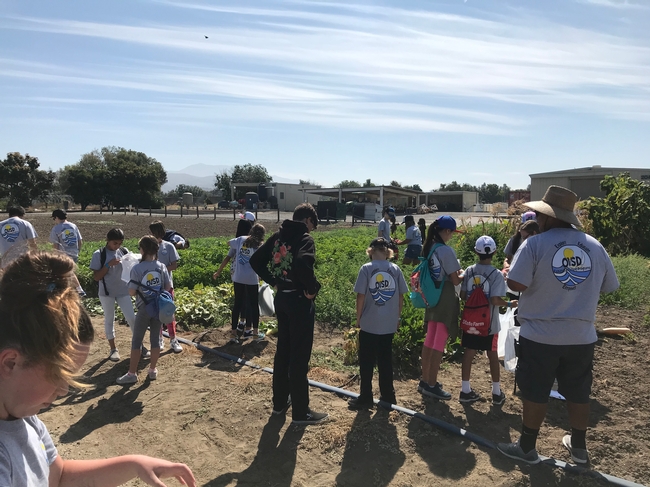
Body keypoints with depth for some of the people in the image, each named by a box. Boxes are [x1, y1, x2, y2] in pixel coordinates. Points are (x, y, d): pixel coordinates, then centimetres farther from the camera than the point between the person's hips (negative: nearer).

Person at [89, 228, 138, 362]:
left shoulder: (124, 251, -1)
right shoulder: (99, 254, -9)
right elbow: (96, 277, -10)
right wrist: (109, 265, -22)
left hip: (123, 291, 2)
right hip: (106, 293, -2)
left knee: (131, 318, 3)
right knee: (109, 320, 11)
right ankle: (113, 349, 24)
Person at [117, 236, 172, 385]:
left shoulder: (137, 269, -15)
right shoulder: (162, 267, -4)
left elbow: (131, 292, -14)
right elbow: (168, 288, -1)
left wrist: (140, 289, 7)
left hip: (144, 309, -3)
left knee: (136, 341, 7)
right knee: (155, 339, 12)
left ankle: (132, 374, 13)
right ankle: (152, 370, 22)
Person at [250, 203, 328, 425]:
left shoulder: (278, 236, 8)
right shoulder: (305, 238, -14)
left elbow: (255, 260, 8)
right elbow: (303, 263, -34)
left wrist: (272, 281, 10)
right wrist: (312, 288, -20)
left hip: (281, 298, 8)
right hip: (299, 300, -7)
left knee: (283, 350, 19)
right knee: (299, 356, 1)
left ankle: (279, 402, 31)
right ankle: (300, 412, 12)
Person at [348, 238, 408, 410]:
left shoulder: (366, 268, -9)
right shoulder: (395, 269, 0)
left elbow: (361, 296, -10)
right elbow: (401, 296, 4)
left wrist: (358, 318, 3)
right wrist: (397, 318, 16)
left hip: (369, 324, -3)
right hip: (389, 324, 3)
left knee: (366, 363, 9)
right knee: (386, 361, 16)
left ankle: (365, 397, 16)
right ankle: (388, 396, 25)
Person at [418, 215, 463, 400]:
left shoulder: (428, 248, 6)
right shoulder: (446, 251, -18)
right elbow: (455, 280, -15)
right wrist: (463, 275, 4)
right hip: (445, 299, -8)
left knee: (429, 340, 15)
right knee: (439, 343, 1)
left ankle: (425, 380, 25)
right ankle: (431, 385, 9)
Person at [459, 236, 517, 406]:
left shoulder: (469, 271, -3)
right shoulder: (497, 274, -14)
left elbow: (462, 296, -1)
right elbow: (495, 300, -19)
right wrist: (509, 304, -1)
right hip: (488, 323, -3)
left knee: (469, 353, 10)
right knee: (492, 355, 10)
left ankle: (465, 390, 17)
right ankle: (497, 393, 21)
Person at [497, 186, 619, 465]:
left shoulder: (535, 244, -14)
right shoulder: (595, 246, 2)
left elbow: (516, 284, -21)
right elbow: (609, 287, 11)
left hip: (540, 335, -4)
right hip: (581, 335, 5)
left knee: (535, 393, 9)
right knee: (578, 393, 19)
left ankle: (527, 448, 24)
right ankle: (578, 447, 36)